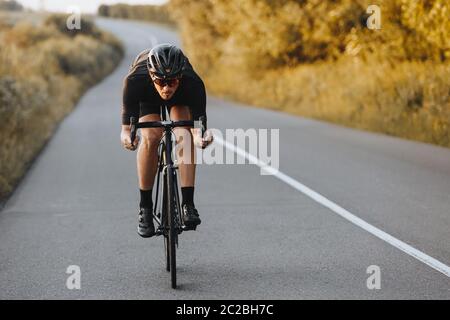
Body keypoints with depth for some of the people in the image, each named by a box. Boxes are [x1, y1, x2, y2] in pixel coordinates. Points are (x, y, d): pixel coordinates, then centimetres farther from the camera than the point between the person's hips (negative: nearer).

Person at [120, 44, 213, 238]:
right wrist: (126, 133, -59)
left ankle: (188, 203, -23)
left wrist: (199, 135, -59)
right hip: (147, 100, 0)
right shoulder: (135, 80, -41)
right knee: (151, 138, -25)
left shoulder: (193, 83, -40)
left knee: (185, 135, -27)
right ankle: (145, 207, -12)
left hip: (180, 99, 0)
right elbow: (128, 119, -37)